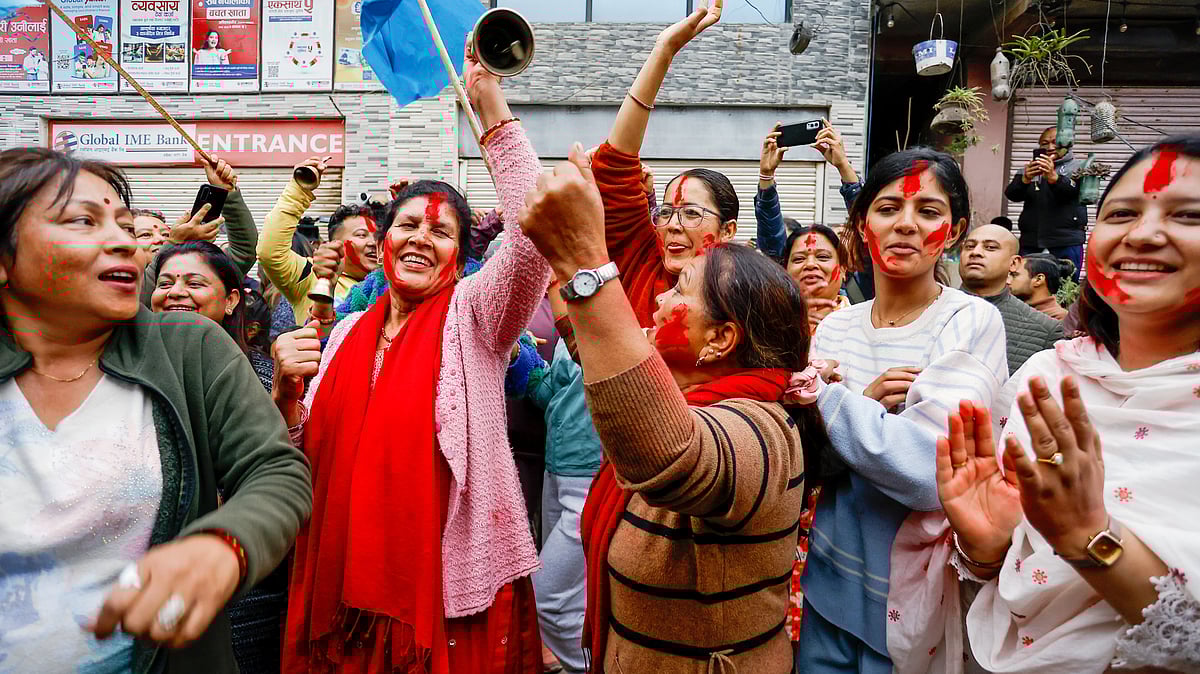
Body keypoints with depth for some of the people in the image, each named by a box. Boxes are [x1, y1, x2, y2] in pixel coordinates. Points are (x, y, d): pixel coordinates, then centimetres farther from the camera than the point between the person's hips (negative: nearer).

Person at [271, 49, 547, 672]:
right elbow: (306, 455, 10)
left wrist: (493, 110, -24)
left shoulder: (473, 317, -5)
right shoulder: (347, 331, 8)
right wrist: (286, 392, -10)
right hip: (345, 578, 4)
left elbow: (532, 234, -24)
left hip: (455, 583, -4)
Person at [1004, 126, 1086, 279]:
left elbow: (1073, 190, -12)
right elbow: (1012, 194, -1)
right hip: (1030, 243, 2)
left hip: (1066, 245, -2)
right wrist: (1025, 179, -23)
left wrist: (1053, 176, -33)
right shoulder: (1029, 170, 18)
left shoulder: (1078, 167, 10)